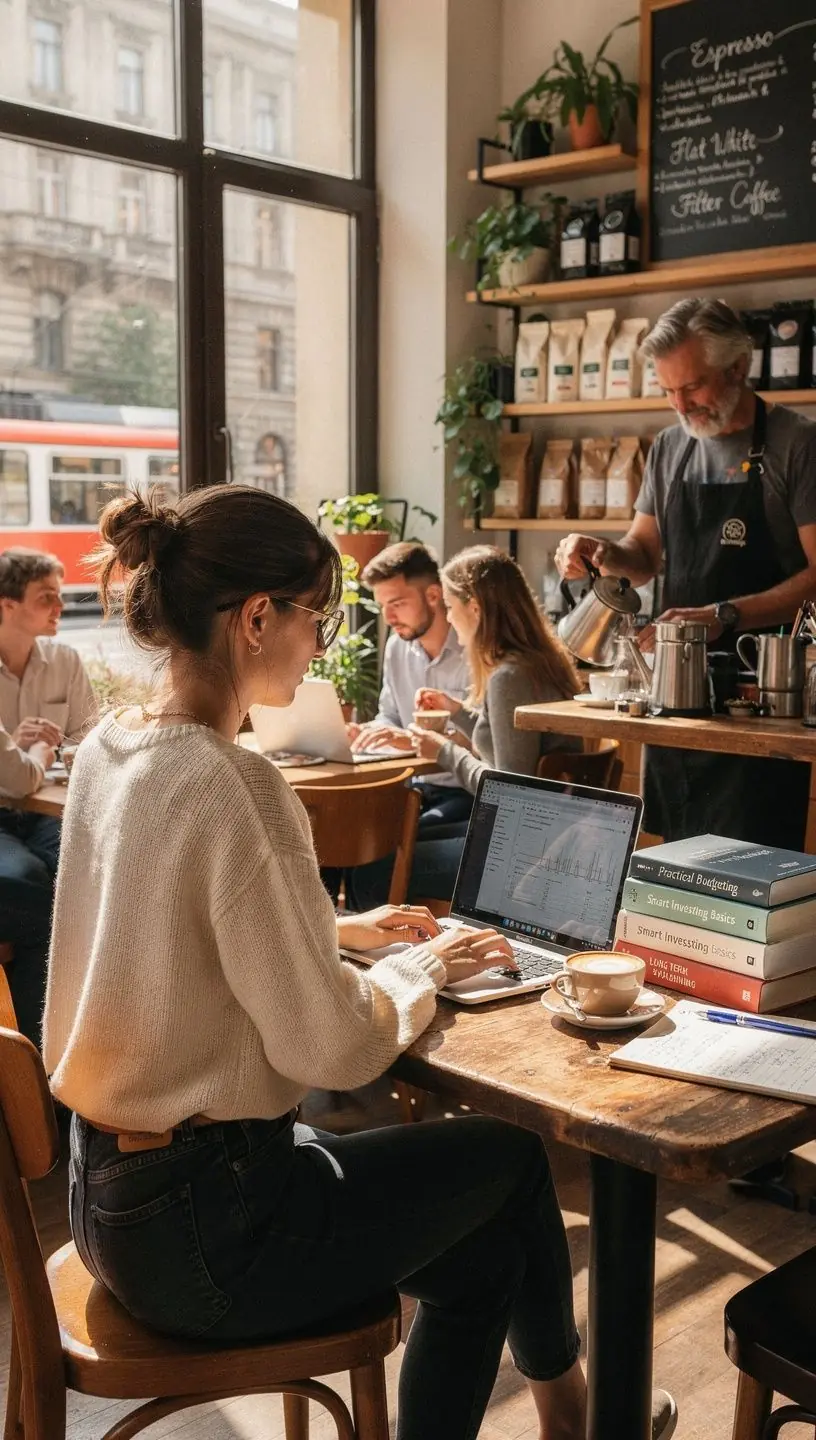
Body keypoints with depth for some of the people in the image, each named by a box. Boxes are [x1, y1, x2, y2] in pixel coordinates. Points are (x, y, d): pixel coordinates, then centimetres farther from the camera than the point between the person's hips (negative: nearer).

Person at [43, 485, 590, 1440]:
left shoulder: (107, 749, 1)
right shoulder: (233, 789, -27)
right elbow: (334, 1050, -23)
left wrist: (344, 929, 14)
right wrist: (422, 968, -4)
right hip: (200, 1235, -8)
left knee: (482, 1258, 19)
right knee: (511, 1158, 16)